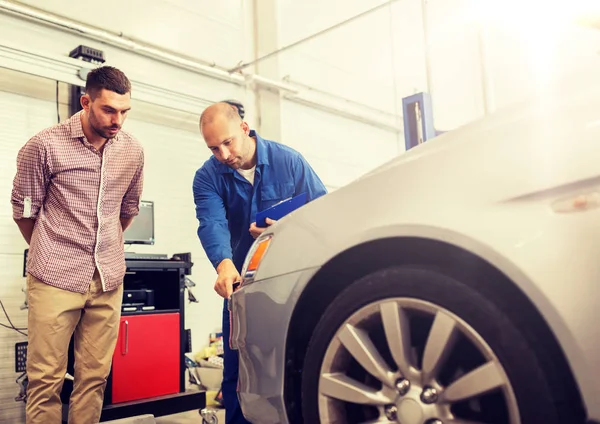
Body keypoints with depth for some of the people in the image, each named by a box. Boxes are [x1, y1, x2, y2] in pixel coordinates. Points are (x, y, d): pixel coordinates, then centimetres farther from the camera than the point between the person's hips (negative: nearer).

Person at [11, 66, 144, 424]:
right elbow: (24, 210, 3)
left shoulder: (133, 151, 5)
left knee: (95, 376, 7)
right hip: (55, 279, -3)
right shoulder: (45, 146, -7)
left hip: (108, 280, 3)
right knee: (46, 378, 2)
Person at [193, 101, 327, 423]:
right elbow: (211, 223, -26)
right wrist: (224, 264, -47)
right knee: (237, 370, 5)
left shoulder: (288, 160, -8)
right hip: (242, 279, 2)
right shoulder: (207, 177, -8)